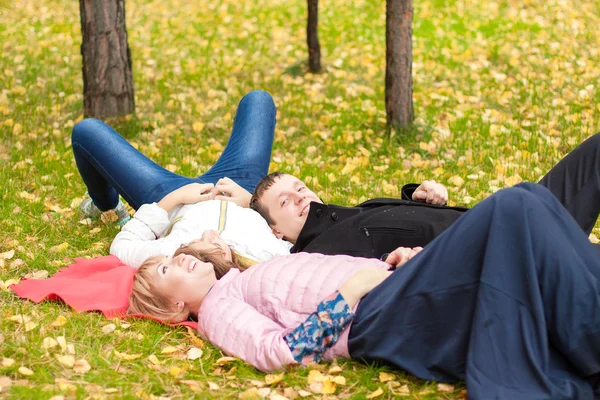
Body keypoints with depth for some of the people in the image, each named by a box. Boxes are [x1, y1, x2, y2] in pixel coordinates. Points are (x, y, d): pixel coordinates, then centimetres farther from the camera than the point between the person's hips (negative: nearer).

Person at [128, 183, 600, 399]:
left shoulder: (250, 273, 31)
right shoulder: (217, 308, 6)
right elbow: (278, 351, -12)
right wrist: (348, 293, -12)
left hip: (396, 289, 9)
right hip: (375, 317, -9)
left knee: (529, 199, -10)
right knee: (513, 212, -24)